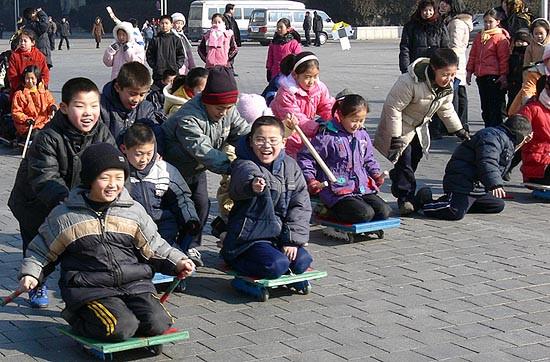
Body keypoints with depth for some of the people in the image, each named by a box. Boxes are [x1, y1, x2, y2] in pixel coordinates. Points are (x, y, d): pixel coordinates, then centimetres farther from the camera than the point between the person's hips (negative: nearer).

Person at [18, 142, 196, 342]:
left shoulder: (134, 211, 8)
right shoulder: (64, 216, 2)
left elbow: (154, 246, 15)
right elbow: (42, 250, 15)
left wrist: (176, 262, 2)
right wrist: (30, 274, 0)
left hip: (134, 283, 3)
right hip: (88, 288, -3)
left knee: (158, 323, -20)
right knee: (119, 328, -26)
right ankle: (77, 318, 3)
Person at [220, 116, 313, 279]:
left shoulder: (290, 166, 6)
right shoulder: (243, 164, -10)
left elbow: (301, 205, 4)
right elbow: (247, 174, -37)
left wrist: (293, 239, -6)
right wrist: (253, 184, -62)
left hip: (279, 235, 6)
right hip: (249, 238, -5)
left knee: (302, 261, -17)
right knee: (276, 265, -27)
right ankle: (235, 261, -1)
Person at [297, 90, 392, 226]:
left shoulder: (363, 135, 12)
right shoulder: (327, 137, -10)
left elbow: (369, 159, 28)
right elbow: (304, 157, -4)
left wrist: (376, 174, 12)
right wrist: (311, 180, -11)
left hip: (363, 188, 7)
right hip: (337, 192, -7)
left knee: (384, 212, -8)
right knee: (365, 214, -24)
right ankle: (331, 212, 0)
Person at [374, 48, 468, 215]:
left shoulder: (448, 86, -12)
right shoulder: (410, 82, -37)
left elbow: (446, 109, 8)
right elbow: (393, 107, -30)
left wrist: (458, 130, 12)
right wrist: (395, 137, -28)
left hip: (419, 127, 7)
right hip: (401, 126, -7)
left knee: (415, 158, 11)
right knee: (404, 162, -12)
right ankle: (405, 198, -5)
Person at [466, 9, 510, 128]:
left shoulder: (500, 37, -6)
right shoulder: (479, 36, 15)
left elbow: (504, 58, -10)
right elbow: (473, 55, 18)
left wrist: (503, 75, -14)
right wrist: (469, 71, 13)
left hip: (494, 77, -7)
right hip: (481, 77, 7)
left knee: (494, 107, -6)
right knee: (485, 107, 13)